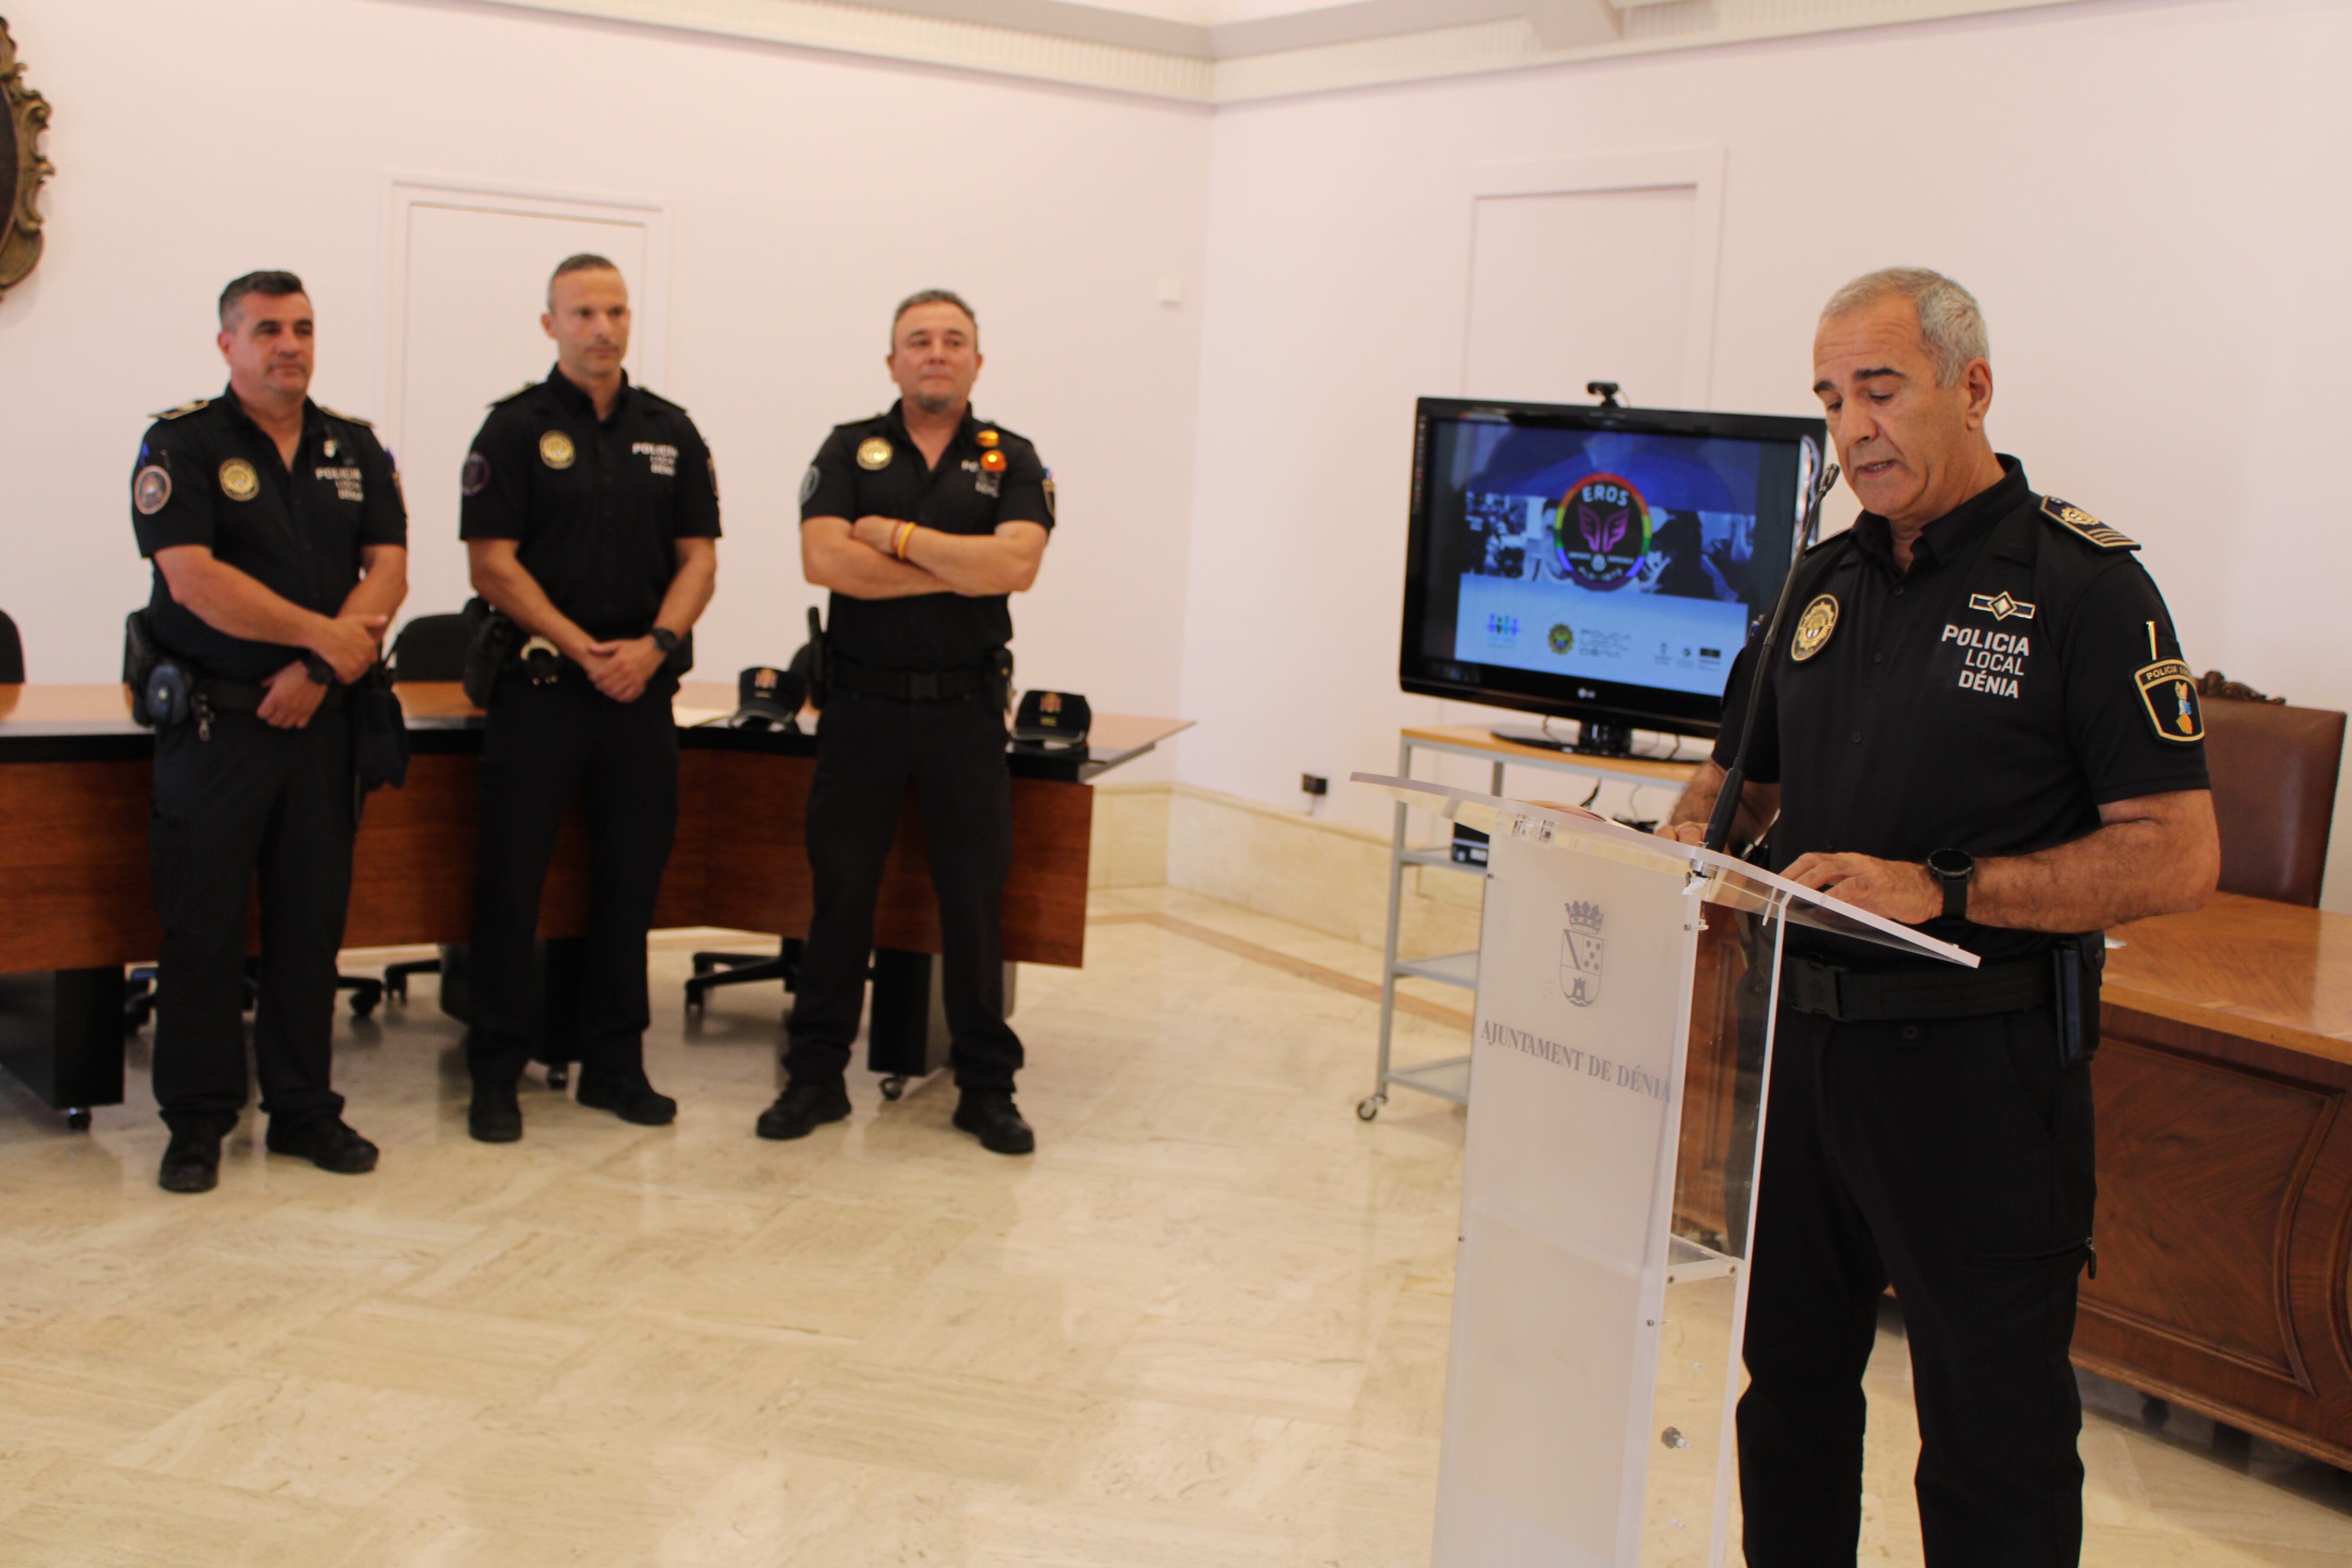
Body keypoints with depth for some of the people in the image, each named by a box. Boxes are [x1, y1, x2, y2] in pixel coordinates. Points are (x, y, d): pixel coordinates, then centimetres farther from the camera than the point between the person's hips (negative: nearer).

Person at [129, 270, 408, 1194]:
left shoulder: (356, 450, 11)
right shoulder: (183, 445, -3)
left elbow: (387, 571, 3)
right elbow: (192, 578, -14)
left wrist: (318, 670, -11)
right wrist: (325, 633, -13)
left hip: (319, 718, 4)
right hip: (213, 723, -4)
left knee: (314, 920, 8)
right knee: (202, 925, 0)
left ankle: (304, 1109, 18)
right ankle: (197, 1122, 11)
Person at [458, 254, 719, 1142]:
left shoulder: (670, 432, 11)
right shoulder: (516, 429, 0)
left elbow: (698, 558, 8)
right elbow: (492, 564, -6)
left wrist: (654, 644, -9)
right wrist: (581, 647, -14)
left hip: (640, 687, 4)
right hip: (539, 685, -3)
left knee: (632, 880, 7)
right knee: (512, 879, -1)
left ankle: (614, 1064, 19)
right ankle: (497, 1074, 8)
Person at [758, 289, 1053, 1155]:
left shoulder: (1012, 460, 5)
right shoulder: (850, 449, 5)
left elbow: (1015, 563, -13)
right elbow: (823, 559, -11)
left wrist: (897, 536, -11)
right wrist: (960, 571, -11)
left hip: (966, 705, 0)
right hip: (862, 701, 0)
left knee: (975, 896, 5)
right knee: (840, 888, 5)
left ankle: (987, 1086, 15)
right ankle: (816, 1074, 16)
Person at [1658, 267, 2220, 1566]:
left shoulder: (2081, 585, -8)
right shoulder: (1825, 581, 11)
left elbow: (2176, 856, -14)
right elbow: (1741, 772, 22)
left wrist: (1941, 889, -23)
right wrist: (1694, 838, -1)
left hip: (1979, 1065, -6)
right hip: (1802, 1038, 6)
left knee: (1993, 1435, 4)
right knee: (1789, 1386, 17)